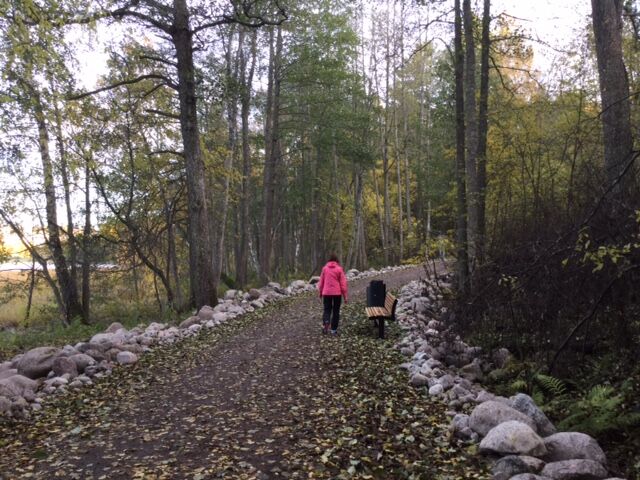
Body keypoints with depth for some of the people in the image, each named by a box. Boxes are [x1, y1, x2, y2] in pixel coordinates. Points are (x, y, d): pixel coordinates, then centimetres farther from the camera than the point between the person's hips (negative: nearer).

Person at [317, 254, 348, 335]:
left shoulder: (325, 268, 2)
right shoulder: (339, 269, -2)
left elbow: (321, 281, 7)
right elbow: (343, 283, -3)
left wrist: (320, 292, 19)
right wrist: (345, 295, 3)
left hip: (326, 292, 1)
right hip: (337, 293, -1)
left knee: (327, 309, 12)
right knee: (336, 311, 9)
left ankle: (325, 323, -15)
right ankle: (334, 329, 10)